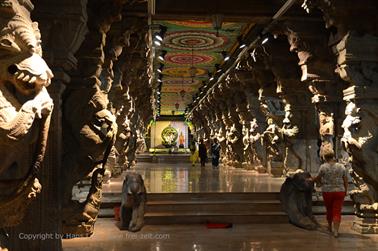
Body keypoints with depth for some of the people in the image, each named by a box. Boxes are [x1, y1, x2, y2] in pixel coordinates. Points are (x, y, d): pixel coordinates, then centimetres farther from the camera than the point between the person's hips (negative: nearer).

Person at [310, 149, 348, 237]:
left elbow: (318, 179, 1)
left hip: (327, 192, -1)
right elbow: (345, 181, 4)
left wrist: (313, 179, 22)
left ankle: (330, 227, 37)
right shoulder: (341, 166, -1)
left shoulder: (323, 167, -10)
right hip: (339, 191, 1)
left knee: (329, 210, 19)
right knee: (337, 212, 3)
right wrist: (345, 191, 17)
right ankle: (336, 231, -7)